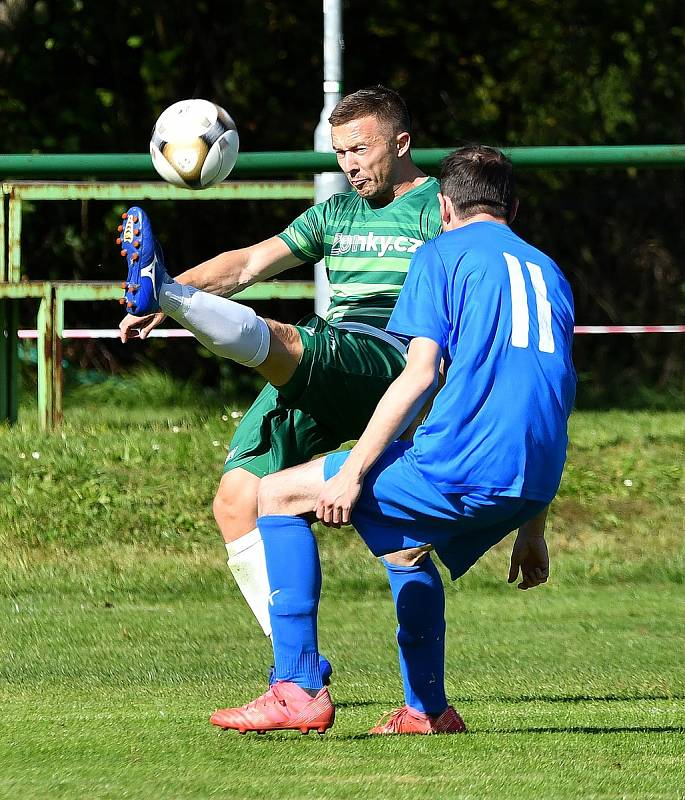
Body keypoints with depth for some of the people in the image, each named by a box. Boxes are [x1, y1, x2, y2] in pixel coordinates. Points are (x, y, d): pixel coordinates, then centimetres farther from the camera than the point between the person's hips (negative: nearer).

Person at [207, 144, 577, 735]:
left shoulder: (443, 254, 6)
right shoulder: (548, 271, 26)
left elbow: (419, 375, -7)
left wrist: (353, 471, -8)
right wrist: (532, 530, 31)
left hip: (462, 465, -7)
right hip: (536, 481, 7)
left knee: (279, 497, 4)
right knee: (405, 544, 35)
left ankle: (298, 691, -6)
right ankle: (427, 710, 25)